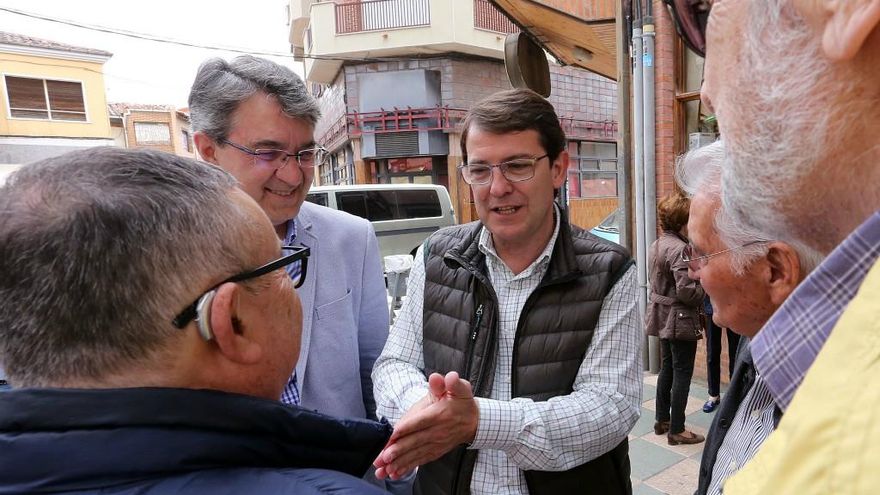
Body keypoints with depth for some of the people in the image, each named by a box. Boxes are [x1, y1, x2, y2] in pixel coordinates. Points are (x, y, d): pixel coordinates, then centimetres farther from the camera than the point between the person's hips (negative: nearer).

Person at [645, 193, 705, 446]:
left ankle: (662, 420, 31)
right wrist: (706, 289, -7)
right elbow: (686, 291, -25)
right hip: (680, 319, -9)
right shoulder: (679, 249, -22)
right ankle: (676, 430, 12)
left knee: (667, 368, 20)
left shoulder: (656, 245, 7)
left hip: (663, 316, 9)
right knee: (682, 373, 2)